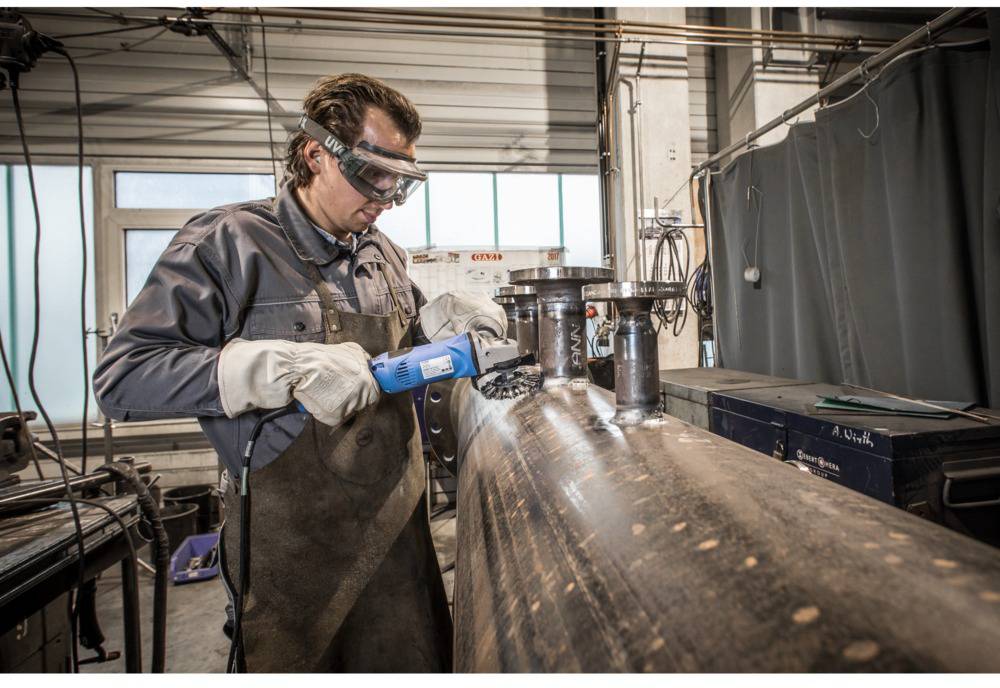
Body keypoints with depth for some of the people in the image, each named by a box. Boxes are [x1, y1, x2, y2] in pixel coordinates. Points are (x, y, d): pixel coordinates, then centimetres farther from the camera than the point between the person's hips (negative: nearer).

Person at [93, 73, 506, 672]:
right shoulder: (228, 242, -9)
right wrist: (285, 367, -27)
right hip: (290, 548, -4)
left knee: (416, 664, 17)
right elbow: (123, 377, -14)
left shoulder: (386, 256, 8)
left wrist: (443, 316, -1)